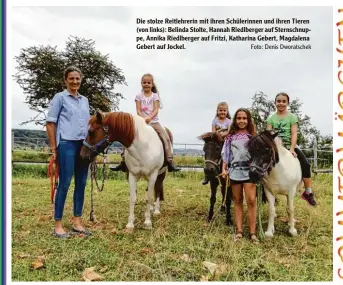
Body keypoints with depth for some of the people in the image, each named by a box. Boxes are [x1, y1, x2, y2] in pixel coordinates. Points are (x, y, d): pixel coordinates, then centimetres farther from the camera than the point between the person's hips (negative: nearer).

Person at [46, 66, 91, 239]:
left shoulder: (84, 100, 16)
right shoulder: (60, 98, -1)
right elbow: (50, 123, -3)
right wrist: (54, 149, -8)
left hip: (84, 145, 6)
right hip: (67, 145, -6)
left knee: (81, 184, 8)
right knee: (64, 184, -4)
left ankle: (77, 223, 19)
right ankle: (58, 225, 7)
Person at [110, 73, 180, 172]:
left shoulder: (155, 96, 5)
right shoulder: (139, 96, 6)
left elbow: (156, 110, -8)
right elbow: (138, 111, -3)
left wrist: (149, 118, -26)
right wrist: (143, 119, -21)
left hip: (154, 122, 0)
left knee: (166, 137, -19)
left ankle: (170, 161, -16)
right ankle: (123, 161, -5)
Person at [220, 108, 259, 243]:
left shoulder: (252, 136, 5)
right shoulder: (231, 136, 8)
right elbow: (226, 154, 8)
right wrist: (224, 169, -2)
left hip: (249, 170, -2)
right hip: (234, 171, 2)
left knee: (251, 200, -10)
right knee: (237, 201, 8)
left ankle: (252, 232, -1)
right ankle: (239, 231, 13)